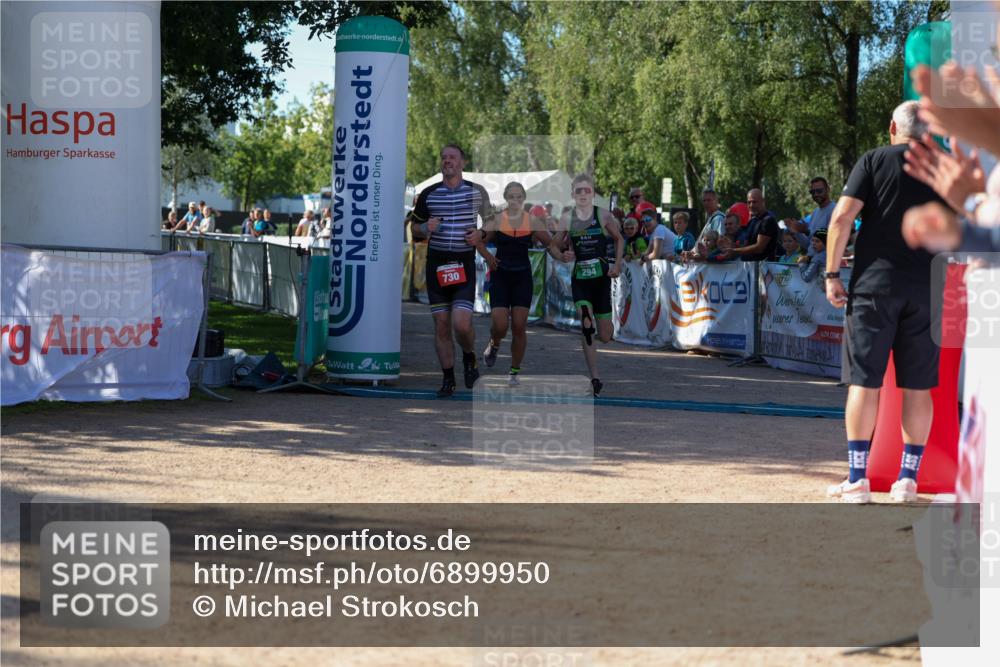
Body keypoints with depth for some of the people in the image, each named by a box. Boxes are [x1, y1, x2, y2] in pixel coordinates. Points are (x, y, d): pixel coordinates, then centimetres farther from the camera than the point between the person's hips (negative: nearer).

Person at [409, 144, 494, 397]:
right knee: (441, 324, 2)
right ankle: (448, 378, 13)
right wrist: (425, 228, -6)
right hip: (436, 265, 2)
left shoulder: (477, 191, 4)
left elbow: (491, 222, 16)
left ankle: (469, 357, 18)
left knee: (462, 324, -14)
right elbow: (414, 226, 16)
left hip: (464, 265, -2)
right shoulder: (429, 193, 6)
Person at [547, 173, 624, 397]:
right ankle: (595, 378, -14)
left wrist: (617, 264, 0)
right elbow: (553, 245, 8)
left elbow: (619, 239, 11)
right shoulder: (568, 218, 0)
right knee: (586, 324, -19)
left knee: (605, 336, 4)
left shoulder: (603, 216, -3)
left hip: (601, 276, 0)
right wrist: (562, 256, -13)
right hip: (580, 277, 0)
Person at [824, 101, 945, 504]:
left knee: (864, 381, 0)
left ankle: (857, 480, -1)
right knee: (918, 387, 7)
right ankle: (908, 479, 9)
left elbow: (842, 217, -7)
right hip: (926, 289, 2)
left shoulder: (874, 161, 2)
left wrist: (832, 274, -3)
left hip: (875, 284, -2)